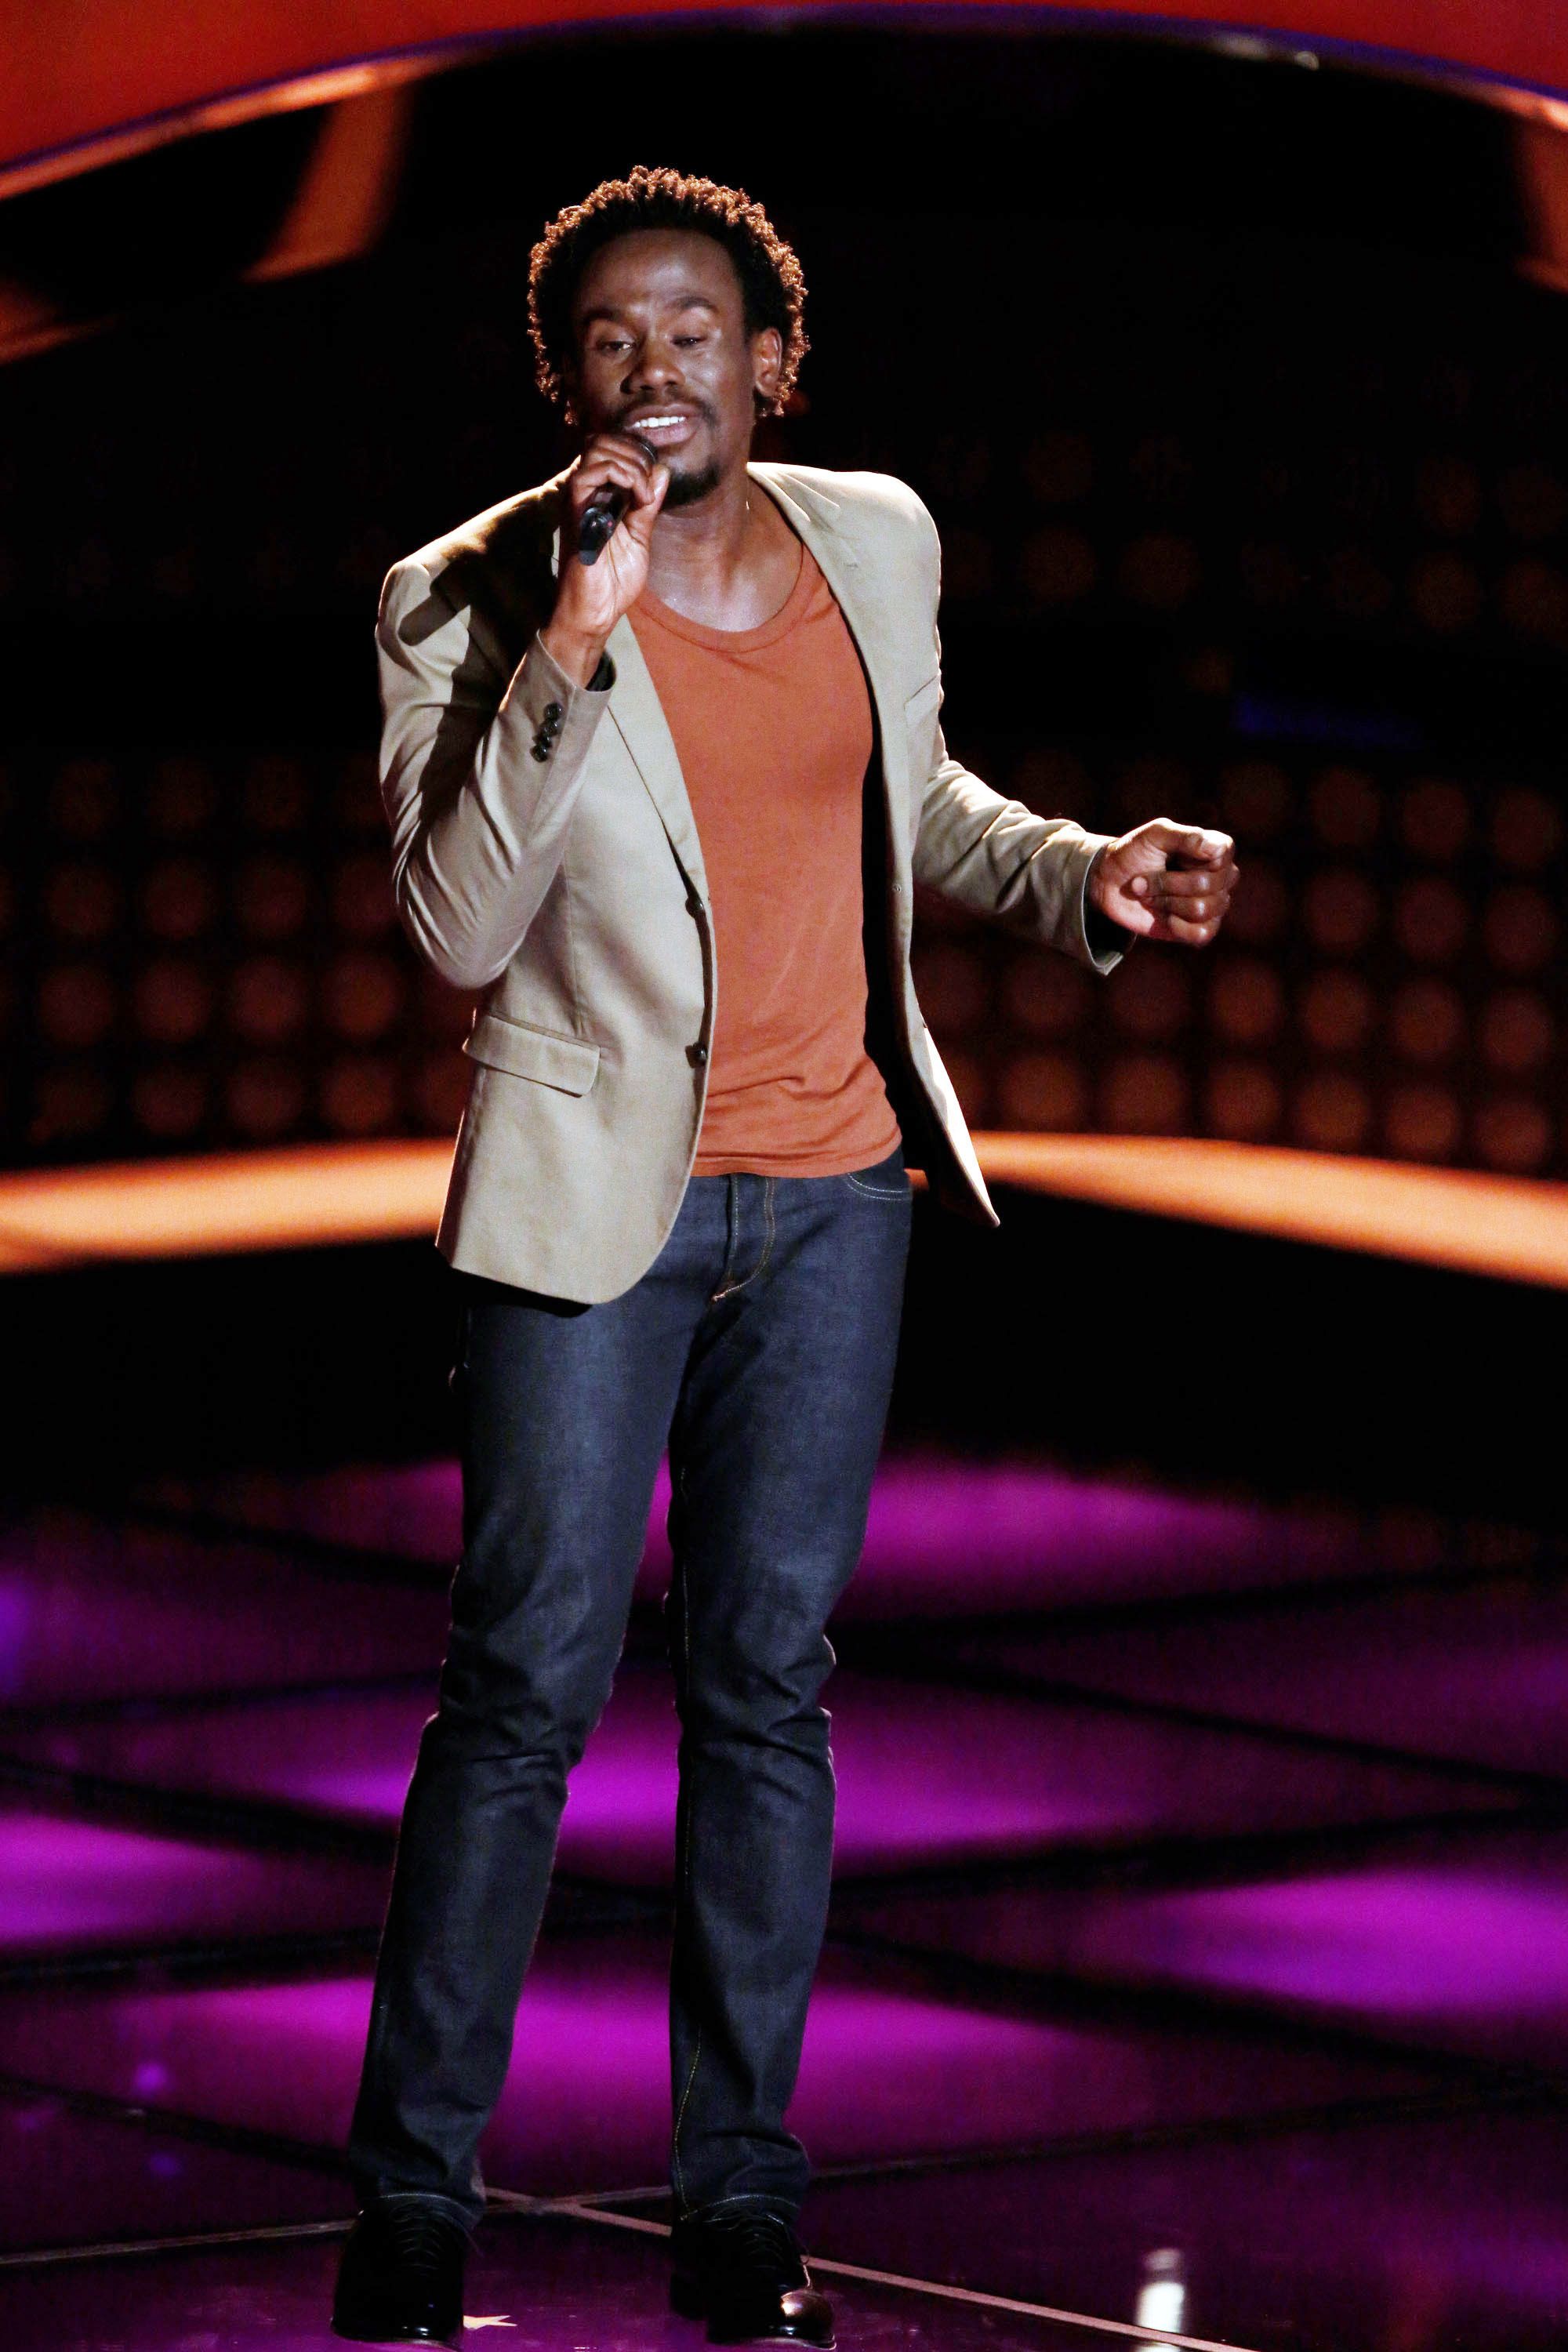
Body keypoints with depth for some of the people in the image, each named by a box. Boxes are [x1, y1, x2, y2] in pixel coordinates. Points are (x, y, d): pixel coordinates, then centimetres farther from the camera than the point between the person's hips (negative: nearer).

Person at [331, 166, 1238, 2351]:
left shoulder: (873, 535, 3)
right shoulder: (470, 600, -10)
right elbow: (460, 926, -20)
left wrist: (1085, 873, 4)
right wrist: (570, 650, -28)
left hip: (835, 1191, 4)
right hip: (596, 1203, -4)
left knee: (770, 1684, 8)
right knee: (530, 1685, -4)